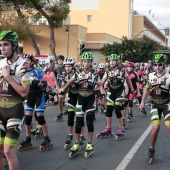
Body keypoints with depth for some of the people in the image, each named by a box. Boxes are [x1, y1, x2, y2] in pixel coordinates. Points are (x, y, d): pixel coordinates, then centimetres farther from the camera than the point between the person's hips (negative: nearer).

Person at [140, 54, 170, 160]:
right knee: (156, 127, -11)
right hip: (155, 105, 2)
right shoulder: (151, 76, -4)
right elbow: (147, 88, 12)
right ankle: (152, 148, 10)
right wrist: (142, 101, 11)